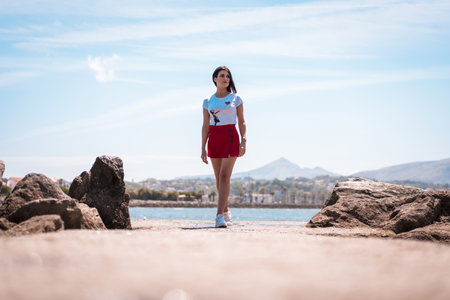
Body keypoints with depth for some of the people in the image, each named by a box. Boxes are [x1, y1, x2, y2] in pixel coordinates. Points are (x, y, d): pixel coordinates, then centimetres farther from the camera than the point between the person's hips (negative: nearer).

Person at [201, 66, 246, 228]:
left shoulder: (236, 99, 5)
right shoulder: (208, 102, 8)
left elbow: (241, 122, 5)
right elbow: (205, 125, 8)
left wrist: (243, 142, -7)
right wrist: (203, 148, 2)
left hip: (231, 138, -3)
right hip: (214, 139, 3)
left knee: (224, 176, -15)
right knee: (219, 178, 9)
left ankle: (220, 216, -20)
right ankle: (226, 211, 25)